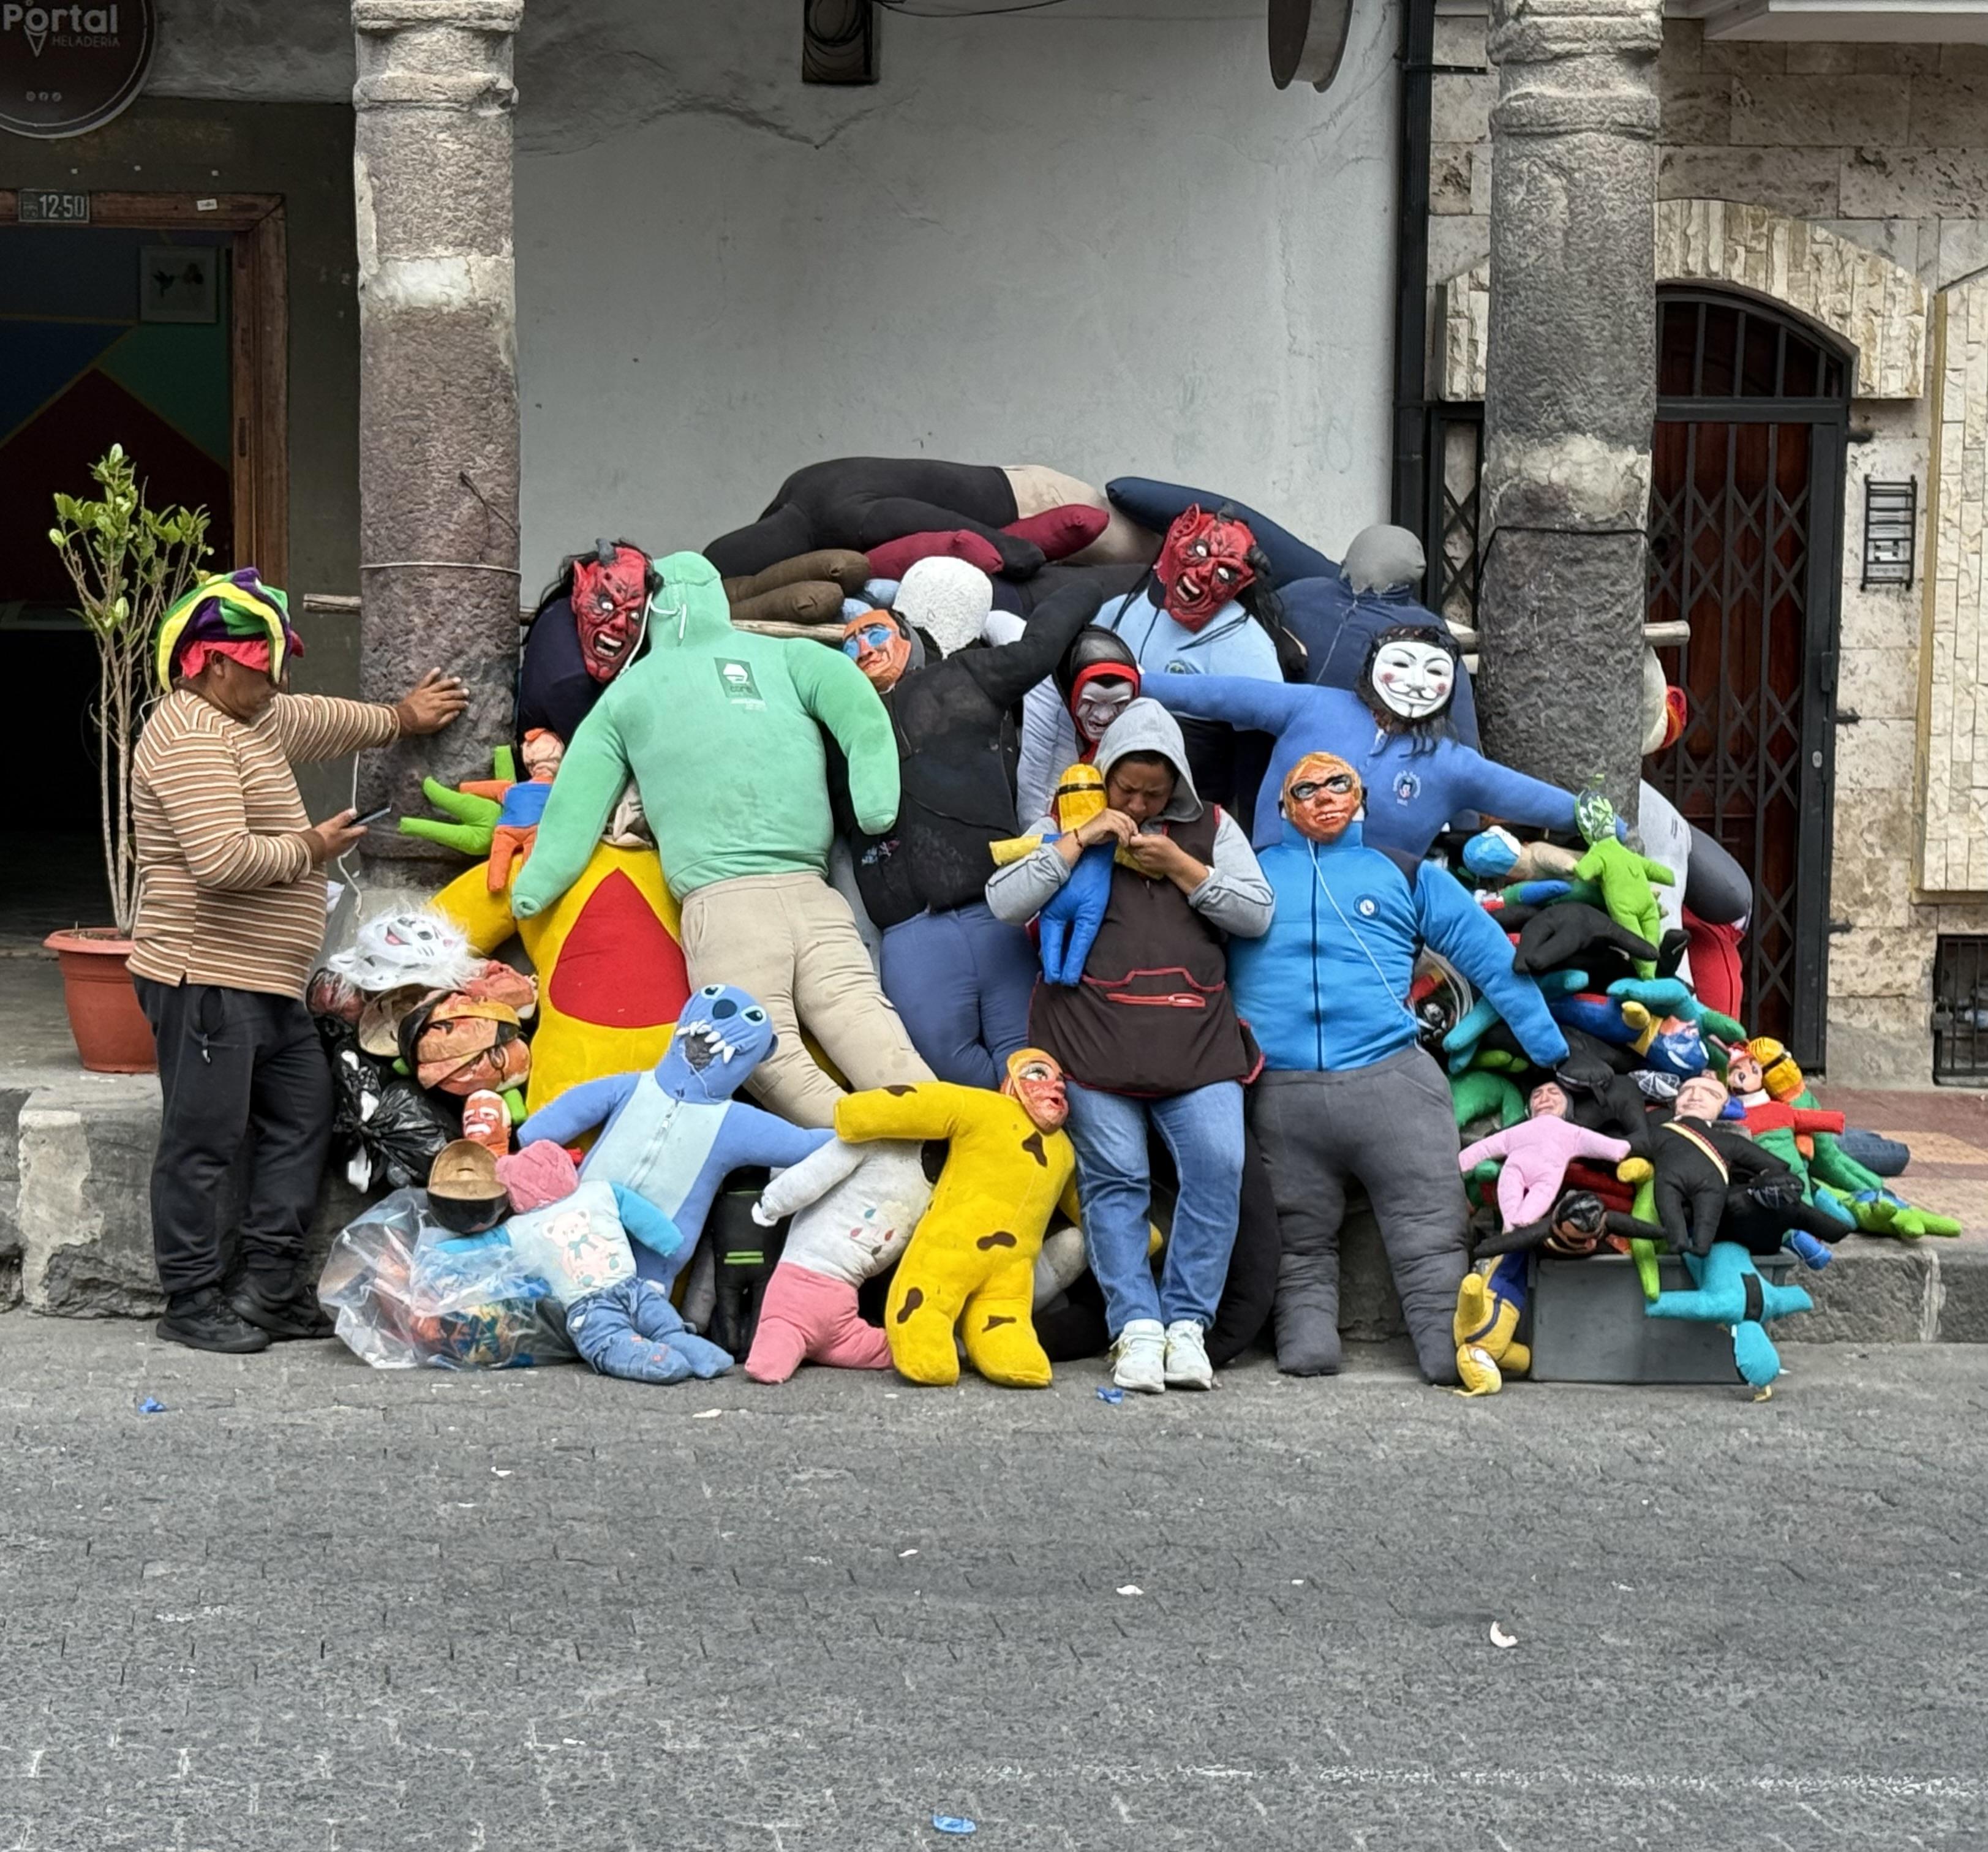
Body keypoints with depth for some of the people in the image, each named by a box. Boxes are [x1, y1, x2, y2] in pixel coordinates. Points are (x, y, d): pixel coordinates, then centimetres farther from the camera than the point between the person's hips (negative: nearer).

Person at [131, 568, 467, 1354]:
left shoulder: (252, 722, 16)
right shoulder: (188, 739, -18)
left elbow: (321, 720, 38)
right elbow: (223, 859, -28)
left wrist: (399, 720, 48)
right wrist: (310, 849, -13)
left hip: (266, 984, 11)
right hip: (206, 982, -11)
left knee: (301, 1118, 12)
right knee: (202, 1141, -3)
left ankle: (270, 1289, 17)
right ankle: (192, 1303, 5)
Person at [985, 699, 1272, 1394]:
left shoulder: (1211, 829, 19)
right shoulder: (1065, 828, 15)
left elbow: (1257, 914, 9)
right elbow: (1004, 903, 2)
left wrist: (1179, 865, -1)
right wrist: (1080, 840, -5)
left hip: (1197, 1035, 1)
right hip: (1095, 1033, -1)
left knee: (1218, 1167, -15)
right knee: (1114, 1177, -8)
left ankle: (1187, 1324, -8)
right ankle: (1137, 1327, -6)